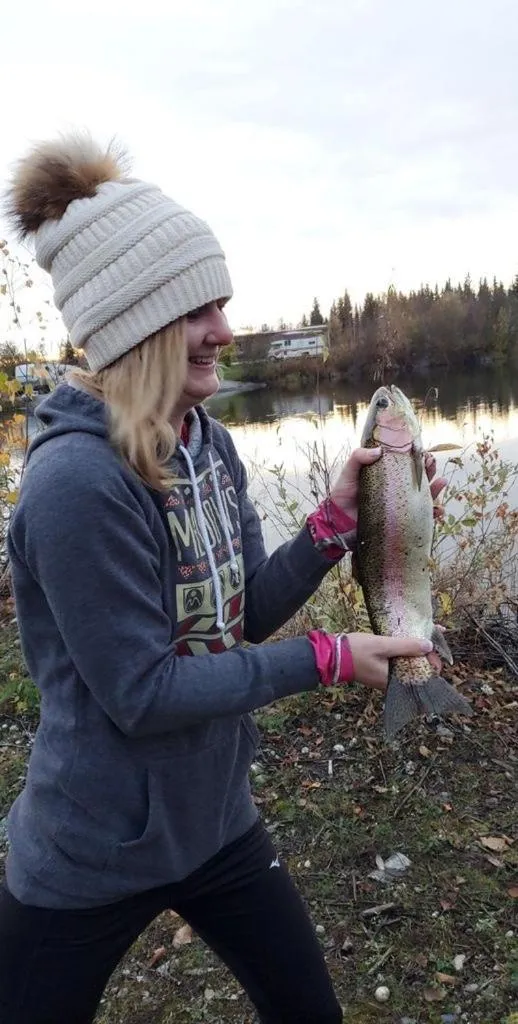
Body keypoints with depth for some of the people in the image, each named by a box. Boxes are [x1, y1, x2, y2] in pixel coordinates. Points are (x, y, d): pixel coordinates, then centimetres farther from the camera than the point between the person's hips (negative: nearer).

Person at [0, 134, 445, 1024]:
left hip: (217, 818, 7)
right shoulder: (76, 481, -27)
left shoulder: (210, 445, -3)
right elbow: (140, 693, -25)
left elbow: (244, 615, 2)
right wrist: (327, 660, -21)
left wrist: (337, 515, -11)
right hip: (93, 857, -6)